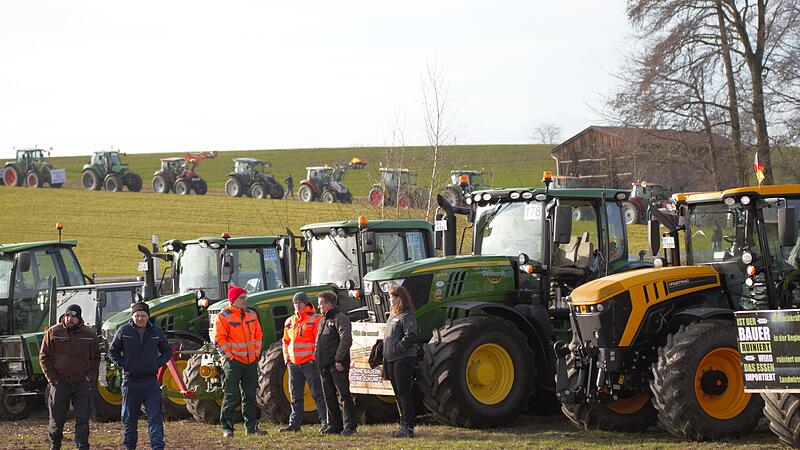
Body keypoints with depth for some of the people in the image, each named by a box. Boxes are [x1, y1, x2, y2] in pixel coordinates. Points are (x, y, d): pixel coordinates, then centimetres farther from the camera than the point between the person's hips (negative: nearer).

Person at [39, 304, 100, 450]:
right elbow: (44, 357, 1)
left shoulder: (89, 334, 3)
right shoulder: (53, 333, -2)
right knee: (57, 419, 7)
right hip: (60, 382, -1)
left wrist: (91, 378, 0)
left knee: (83, 419, -3)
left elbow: (95, 358, 12)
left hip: (82, 383, 1)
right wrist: (52, 378, -6)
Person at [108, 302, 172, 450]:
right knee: (129, 419, 9)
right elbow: (112, 352, 9)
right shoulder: (124, 331, 0)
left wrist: (157, 364, -2)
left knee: (155, 418, -7)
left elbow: (167, 351, 15)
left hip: (151, 381, 0)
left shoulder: (156, 332, 4)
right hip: (130, 381, 0)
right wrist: (124, 364, -6)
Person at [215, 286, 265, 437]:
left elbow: (258, 335, 17)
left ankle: (251, 426, 16)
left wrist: (257, 353, 8)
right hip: (233, 361, -6)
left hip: (251, 361, 6)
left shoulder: (251, 314, 10)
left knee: (250, 395, 9)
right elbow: (219, 338, -11)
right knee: (231, 395, -6)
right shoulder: (224, 316, -8)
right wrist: (229, 356, -14)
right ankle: (227, 428, 0)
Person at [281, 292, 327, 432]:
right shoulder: (289, 322, 15)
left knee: (318, 394, -5)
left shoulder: (315, 319, -4)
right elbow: (286, 341, 23)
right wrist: (286, 358, 10)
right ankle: (294, 423, 16)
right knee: (295, 396, 10)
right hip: (293, 363, 6)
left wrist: (315, 358, -14)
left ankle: (324, 422, -3)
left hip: (310, 362, -6)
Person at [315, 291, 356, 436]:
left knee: (344, 394, -8)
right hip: (324, 365, 10)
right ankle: (334, 425, 17)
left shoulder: (340, 318, -9)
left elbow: (346, 340, -20)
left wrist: (339, 360, -22)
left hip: (337, 365, -10)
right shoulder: (324, 321, 21)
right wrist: (318, 359, 15)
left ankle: (349, 426, -9)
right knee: (329, 396, 11)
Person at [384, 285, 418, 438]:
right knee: (398, 393, 12)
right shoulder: (393, 315, 18)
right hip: (391, 359, 10)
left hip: (403, 358, -10)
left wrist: (397, 348, -16)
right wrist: (385, 352, 14)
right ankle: (404, 424, 18)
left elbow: (410, 337, -20)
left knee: (404, 393, -10)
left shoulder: (407, 316, -11)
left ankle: (408, 427, -9)